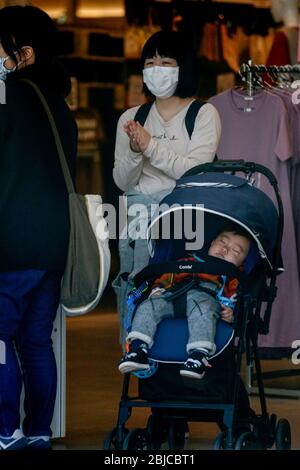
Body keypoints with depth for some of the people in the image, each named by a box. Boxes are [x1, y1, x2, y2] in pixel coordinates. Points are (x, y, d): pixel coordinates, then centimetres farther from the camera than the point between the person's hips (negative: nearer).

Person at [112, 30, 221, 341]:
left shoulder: (204, 114, 4)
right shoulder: (131, 118, 15)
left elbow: (196, 171, -8)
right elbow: (123, 182, 10)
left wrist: (151, 146, -14)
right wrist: (134, 151, -9)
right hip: (138, 218, 4)